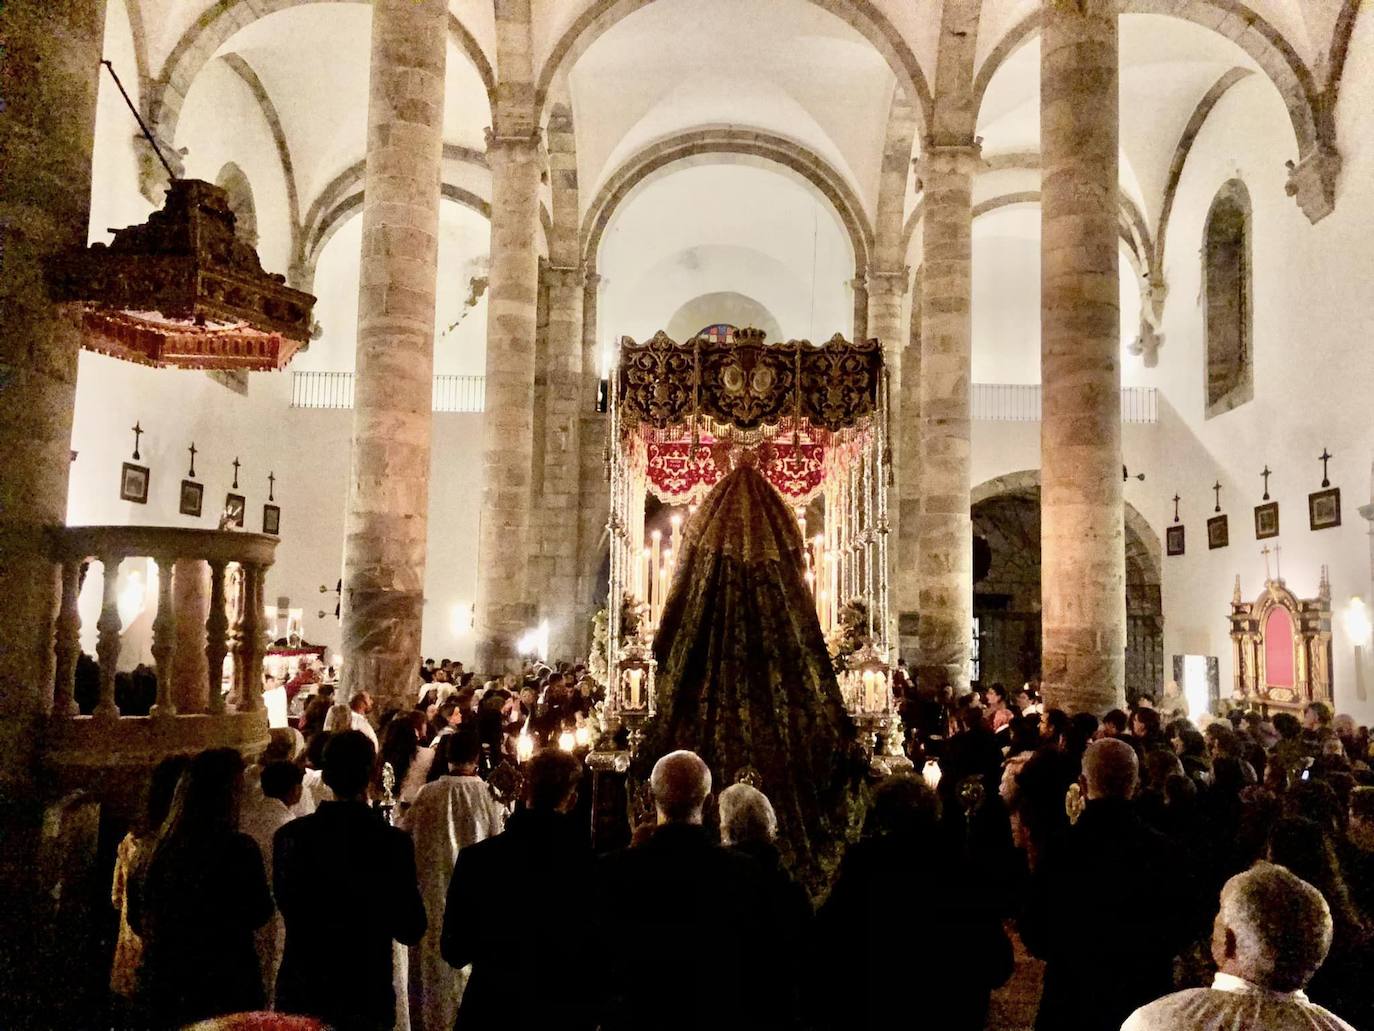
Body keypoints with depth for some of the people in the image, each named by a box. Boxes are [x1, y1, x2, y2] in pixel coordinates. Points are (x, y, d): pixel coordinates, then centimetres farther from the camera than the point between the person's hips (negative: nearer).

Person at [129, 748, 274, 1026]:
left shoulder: (158, 849, -4)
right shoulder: (239, 849, -19)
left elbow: (137, 919, 9)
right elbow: (259, 913, -7)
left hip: (166, 985, 5)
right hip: (227, 984, -5)